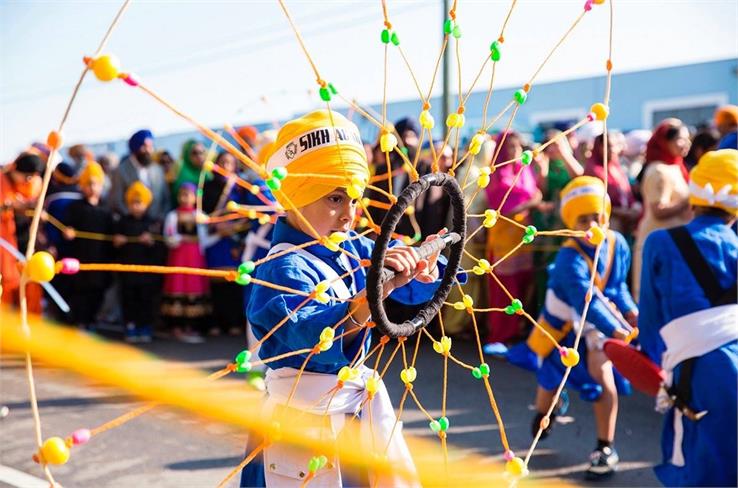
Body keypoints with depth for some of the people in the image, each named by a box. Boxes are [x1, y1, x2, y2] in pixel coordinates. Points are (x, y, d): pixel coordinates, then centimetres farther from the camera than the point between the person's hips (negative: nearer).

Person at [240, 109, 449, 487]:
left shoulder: (353, 249, 2)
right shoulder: (285, 268, -21)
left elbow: (413, 290, 6)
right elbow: (316, 336, -37)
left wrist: (423, 272, -17)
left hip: (362, 398, 8)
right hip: (309, 414, -8)